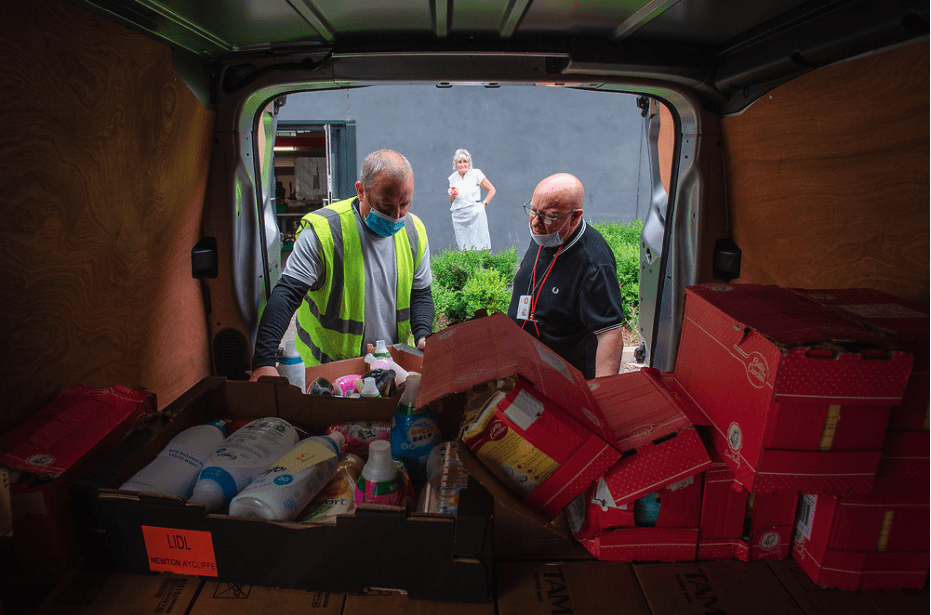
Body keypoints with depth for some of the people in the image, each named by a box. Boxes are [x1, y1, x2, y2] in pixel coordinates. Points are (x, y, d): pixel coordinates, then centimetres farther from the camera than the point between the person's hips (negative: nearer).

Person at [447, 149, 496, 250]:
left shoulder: (476, 174, -1)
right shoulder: (453, 178, 11)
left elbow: (492, 190, 4)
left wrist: (483, 204, -7)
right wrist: (451, 195, -3)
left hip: (475, 215, -3)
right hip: (459, 218, 4)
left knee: (480, 247, -6)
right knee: (464, 248, 3)